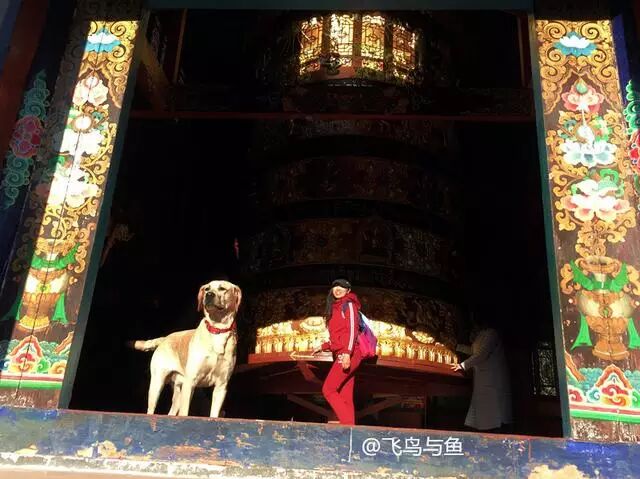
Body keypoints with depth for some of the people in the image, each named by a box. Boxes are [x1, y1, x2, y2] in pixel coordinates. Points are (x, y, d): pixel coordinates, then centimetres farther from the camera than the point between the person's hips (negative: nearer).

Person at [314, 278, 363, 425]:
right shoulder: (336, 308, 23)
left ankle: (347, 424, -12)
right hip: (342, 356, 9)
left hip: (348, 355, -9)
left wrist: (347, 353, -24)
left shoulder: (348, 305, -1)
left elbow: (352, 329, -14)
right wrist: (323, 347, 26)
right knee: (345, 397, 1)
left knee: (328, 390, -10)